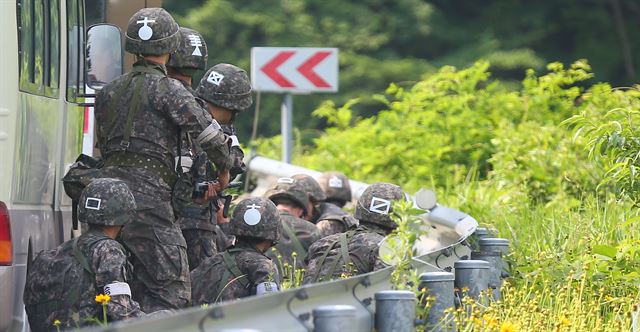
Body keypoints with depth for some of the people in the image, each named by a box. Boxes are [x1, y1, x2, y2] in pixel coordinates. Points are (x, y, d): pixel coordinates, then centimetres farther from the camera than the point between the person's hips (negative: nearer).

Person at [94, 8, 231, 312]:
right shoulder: (167, 89, -4)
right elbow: (209, 133, -9)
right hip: (149, 194, -7)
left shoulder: (108, 92, 18)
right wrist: (224, 172, 8)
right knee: (171, 289, -8)